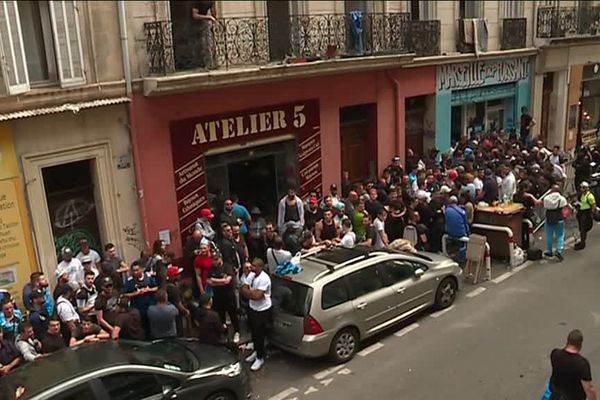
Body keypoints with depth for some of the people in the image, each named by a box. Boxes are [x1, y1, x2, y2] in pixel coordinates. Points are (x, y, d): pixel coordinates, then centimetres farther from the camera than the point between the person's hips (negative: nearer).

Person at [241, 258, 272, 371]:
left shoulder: (264, 279, -27)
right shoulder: (251, 275, -2)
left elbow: (257, 296, -30)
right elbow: (243, 289, -2)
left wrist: (248, 292, -15)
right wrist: (253, 292, -20)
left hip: (262, 311, -8)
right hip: (252, 308, 8)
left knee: (260, 335, 3)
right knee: (254, 332, 22)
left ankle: (260, 358, 19)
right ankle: (257, 351, 42)